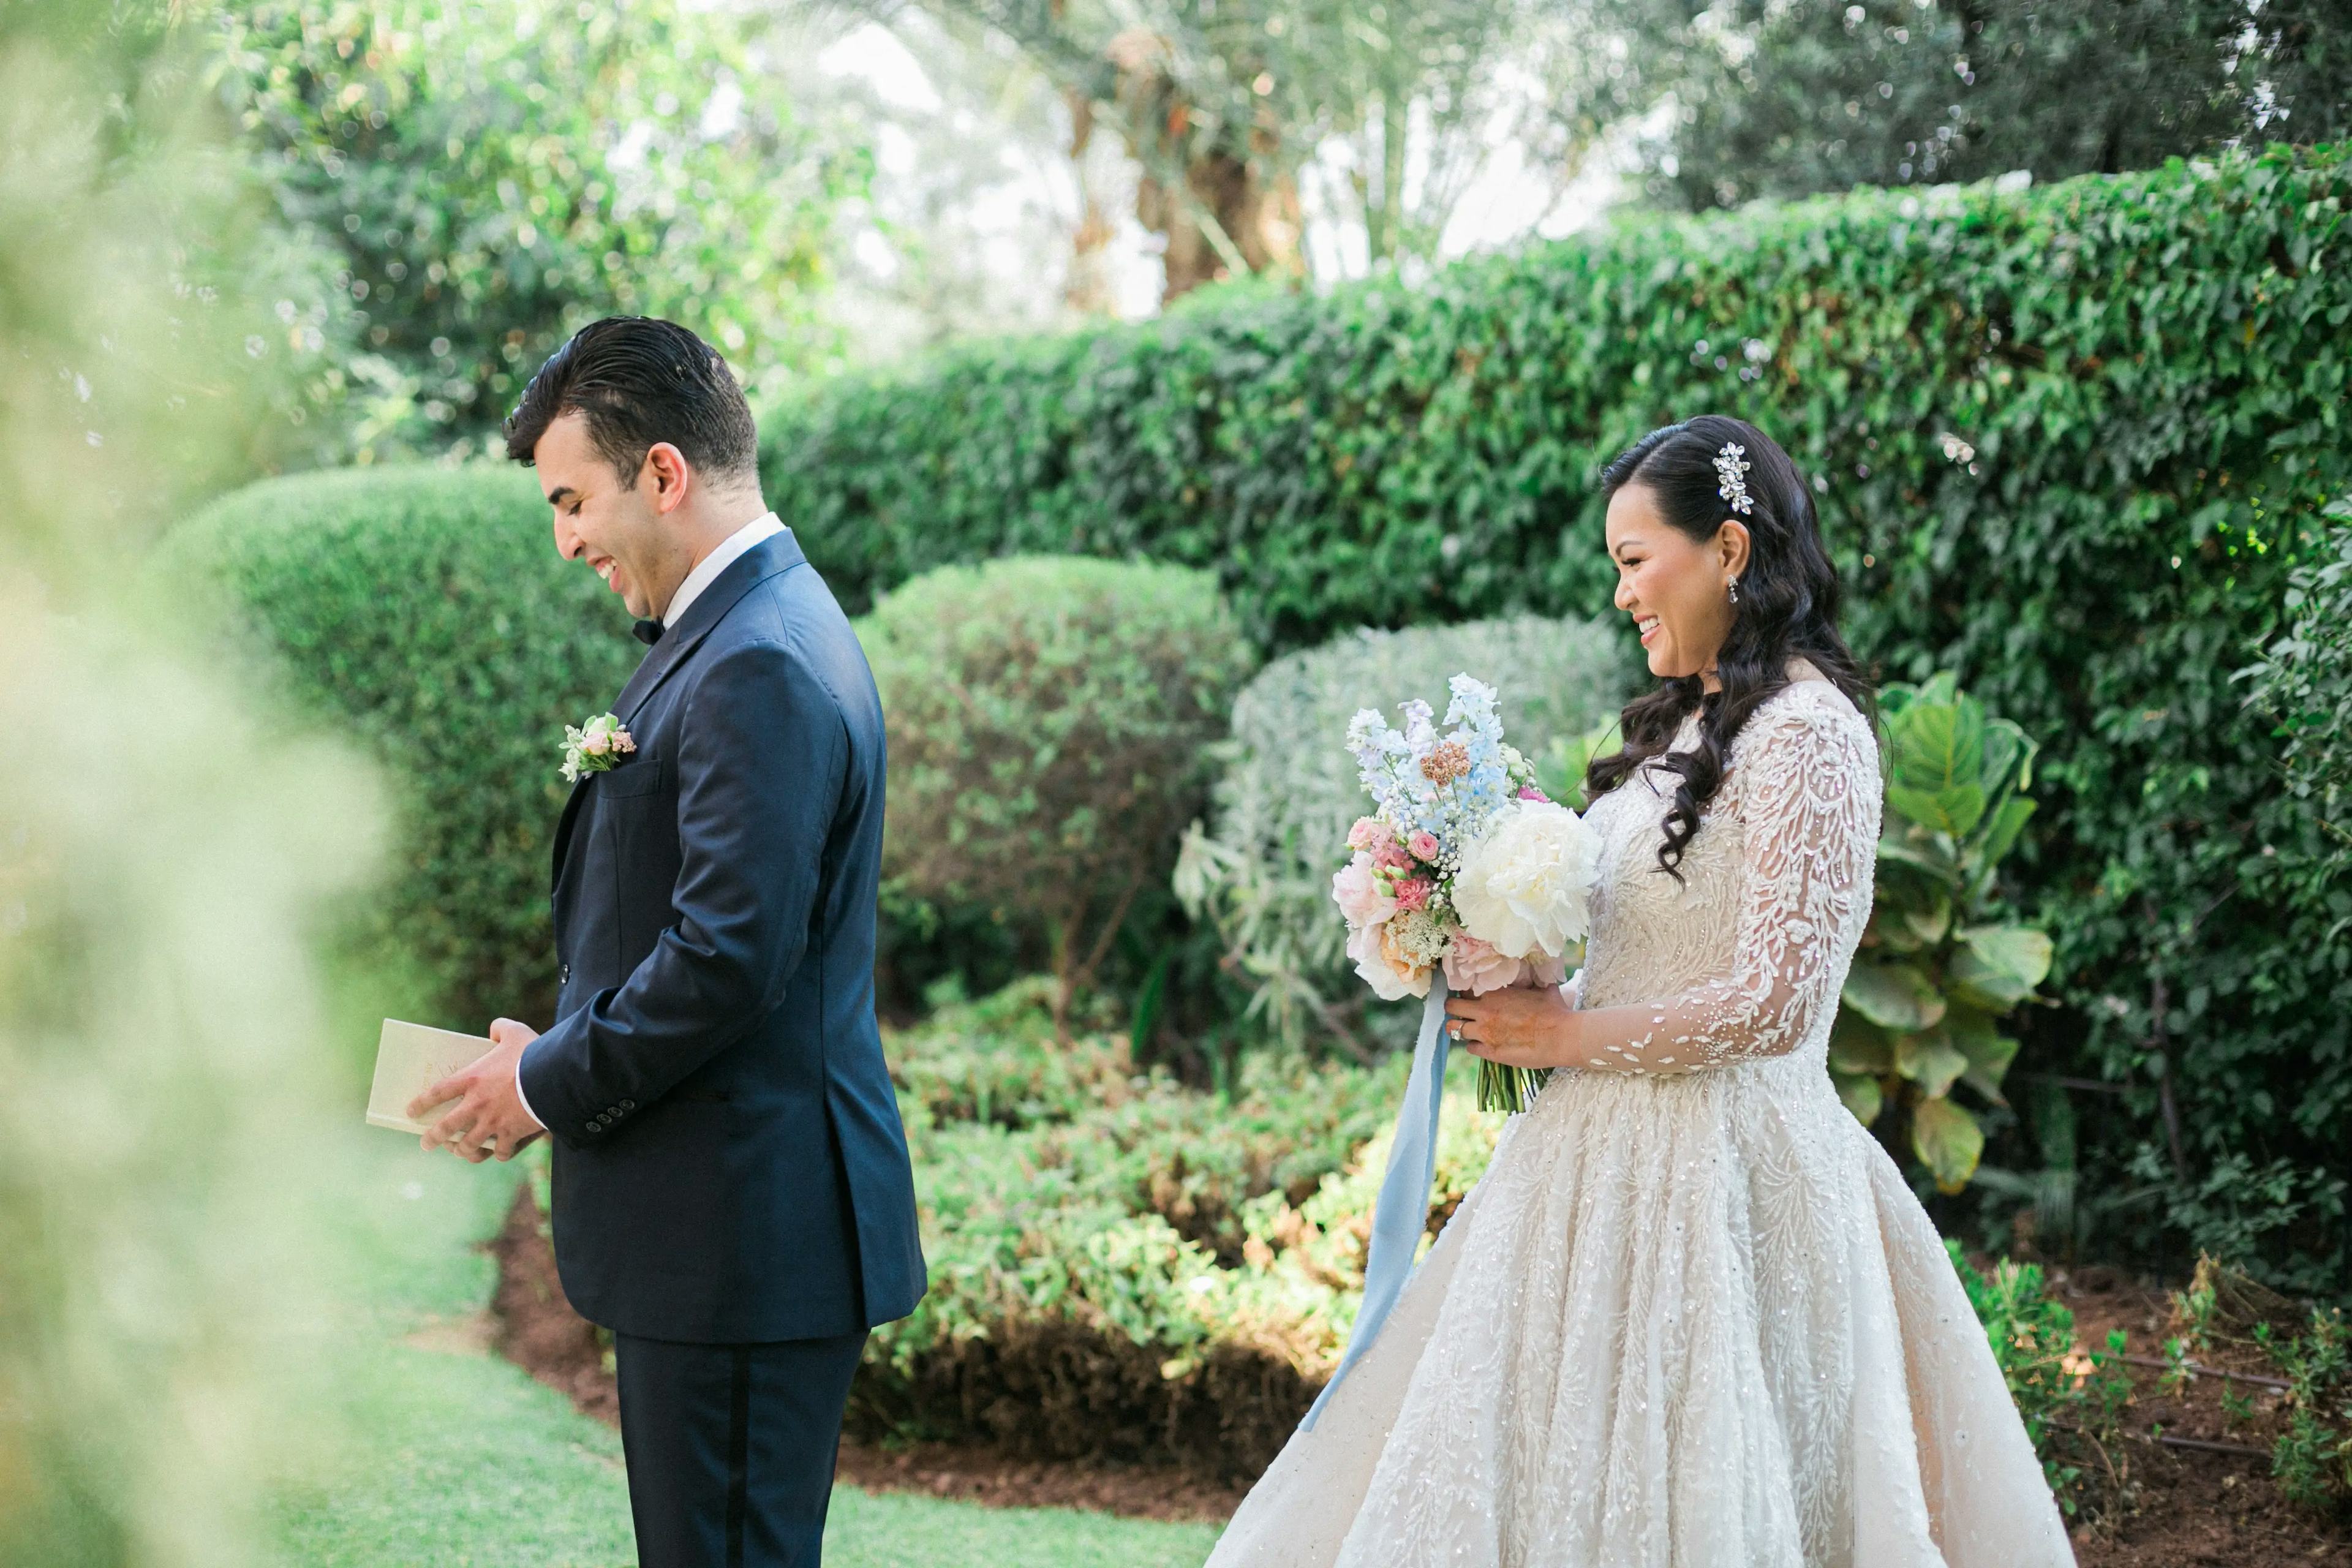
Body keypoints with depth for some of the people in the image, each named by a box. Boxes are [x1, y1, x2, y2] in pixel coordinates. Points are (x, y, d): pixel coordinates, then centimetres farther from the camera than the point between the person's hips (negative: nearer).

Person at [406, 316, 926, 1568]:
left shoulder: (759, 669, -20)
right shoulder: (747, 631, 14)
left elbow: (730, 953, -25)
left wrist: (552, 1086, -12)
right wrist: (567, 1046, 9)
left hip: (742, 1236, -11)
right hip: (735, 1229, 11)